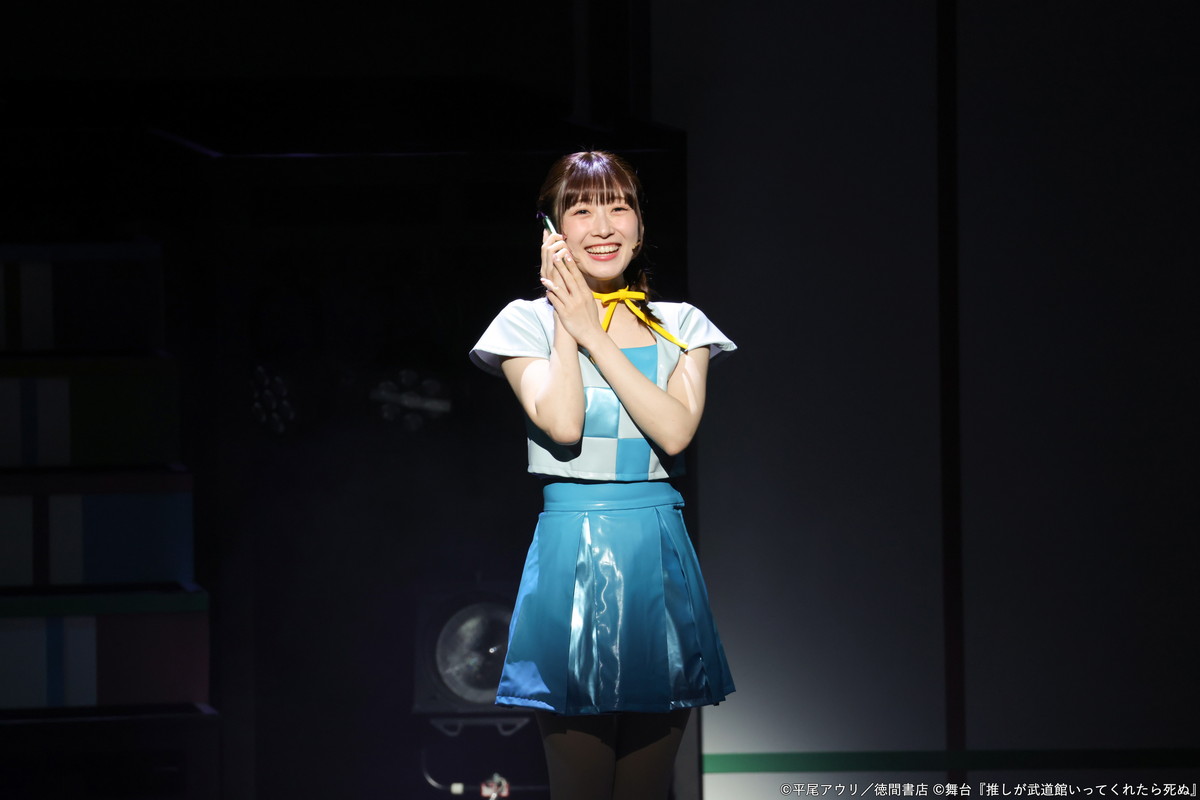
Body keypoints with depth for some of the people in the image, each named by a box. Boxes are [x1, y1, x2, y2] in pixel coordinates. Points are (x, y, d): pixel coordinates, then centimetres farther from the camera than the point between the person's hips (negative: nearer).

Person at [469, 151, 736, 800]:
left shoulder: (679, 327, 10)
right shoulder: (530, 321, 2)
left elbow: (675, 429, -8)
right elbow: (562, 423, -15)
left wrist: (592, 331, -6)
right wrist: (565, 323, -5)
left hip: (661, 556, 3)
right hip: (573, 553, -3)